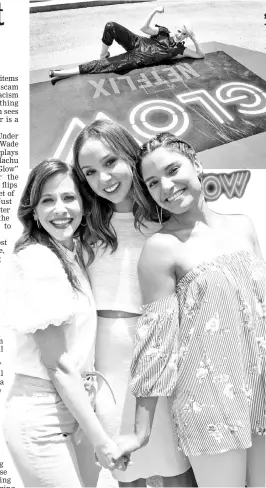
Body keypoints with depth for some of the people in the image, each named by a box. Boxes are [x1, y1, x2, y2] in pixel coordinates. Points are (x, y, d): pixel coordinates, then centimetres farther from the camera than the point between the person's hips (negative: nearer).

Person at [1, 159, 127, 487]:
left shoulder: (73, 255, 7)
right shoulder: (39, 258, -18)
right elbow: (58, 365, -18)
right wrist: (100, 439, -14)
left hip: (66, 410, 8)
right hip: (41, 420, -8)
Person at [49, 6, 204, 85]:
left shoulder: (179, 50, 4)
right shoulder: (163, 32, 9)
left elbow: (200, 55, 4)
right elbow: (144, 28, 0)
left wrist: (194, 39, -6)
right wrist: (155, 11, -10)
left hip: (137, 59, -3)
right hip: (136, 43, 3)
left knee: (105, 65, -20)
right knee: (111, 26, -26)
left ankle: (62, 74, -17)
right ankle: (103, 55, 0)